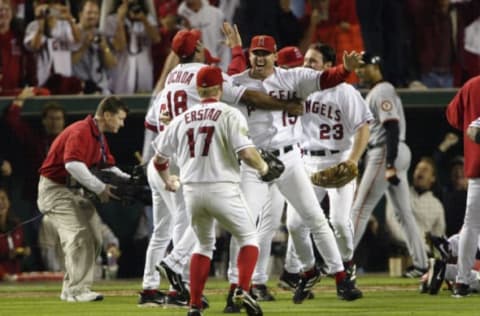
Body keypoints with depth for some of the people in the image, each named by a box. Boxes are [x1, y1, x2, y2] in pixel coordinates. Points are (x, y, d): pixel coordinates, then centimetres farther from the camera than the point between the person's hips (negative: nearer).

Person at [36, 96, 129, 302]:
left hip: (74, 191, 10)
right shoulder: (81, 132, -22)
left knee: (92, 238, 9)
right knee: (78, 236, -19)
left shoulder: (99, 137, 11)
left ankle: (71, 289, 16)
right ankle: (77, 290, -18)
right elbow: (73, 164, -36)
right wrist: (100, 188, -34)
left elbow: (108, 166, 16)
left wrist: (128, 180, -3)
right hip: (55, 189, -10)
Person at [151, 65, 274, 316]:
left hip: (191, 191, 4)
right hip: (222, 189, -4)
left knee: (204, 244, 22)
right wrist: (262, 167, 6)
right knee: (248, 237, 13)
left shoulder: (182, 119, 11)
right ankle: (243, 290, -8)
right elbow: (246, 152, -15)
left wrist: (168, 180, 39)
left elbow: (159, 158, 19)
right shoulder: (229, 114, -4)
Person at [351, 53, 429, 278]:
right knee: (404, 212, 10)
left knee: (360, 209, -9)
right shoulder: (374, 93, 20)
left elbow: (392, 128, -21)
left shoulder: (382, 92, -12)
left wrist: (389, 165, -27)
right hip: (398, 154, 11)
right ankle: (421, 264, 10)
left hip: (385, 154, -11)